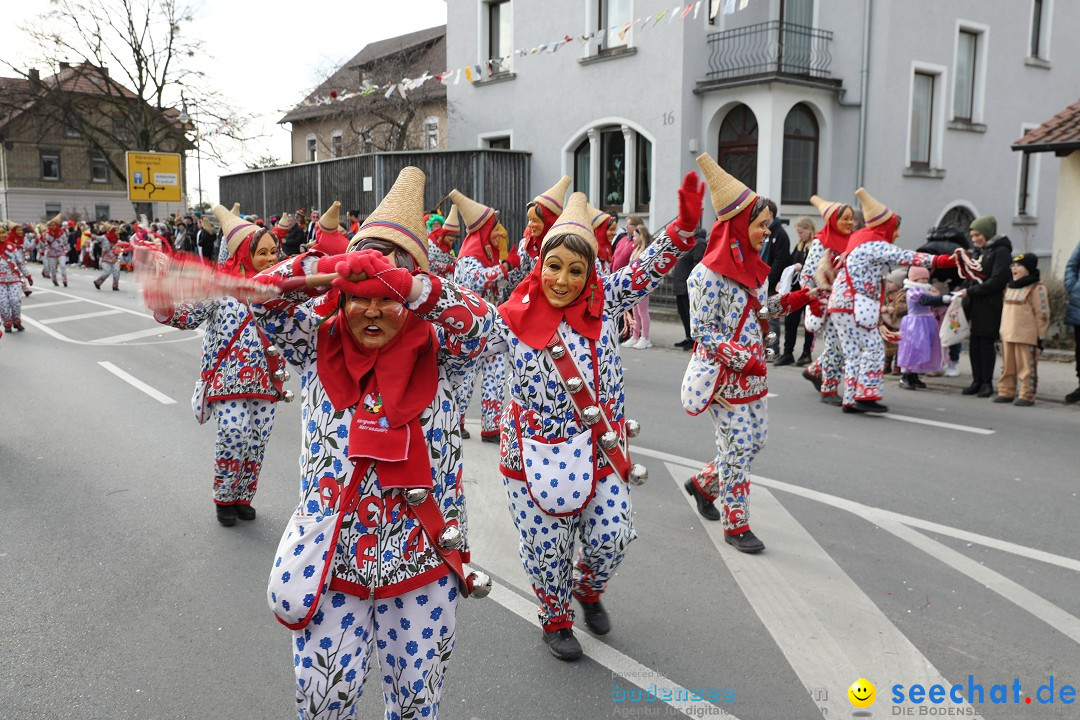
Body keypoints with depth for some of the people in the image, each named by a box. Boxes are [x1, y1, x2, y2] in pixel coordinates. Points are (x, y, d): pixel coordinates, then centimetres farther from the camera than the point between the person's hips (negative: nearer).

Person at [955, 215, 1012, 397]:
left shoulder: (1001, 251, -6)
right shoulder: (980, 251, 18)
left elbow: (997, 281, -14)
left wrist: (970, 291, -15)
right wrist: (962, 290, 3)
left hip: (991, 307, -7)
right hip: (975, 306, 7)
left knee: (986, 343, -3)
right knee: (974, 344, 5)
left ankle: (987, 383, 5)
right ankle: (977, 381, 13)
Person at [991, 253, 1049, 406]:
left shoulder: (1037, 289, -8)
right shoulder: (1009, 287, 15)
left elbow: (1042, 314, -10)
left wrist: (1040, 335, -11)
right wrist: (1002, 331, 19)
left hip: (1026, 337, -7)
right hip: (1007, 336, 7)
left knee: (1026, 367, -2)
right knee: (1008, 366, 13)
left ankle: (1026, 396, 3)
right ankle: (1006, 392, 20)